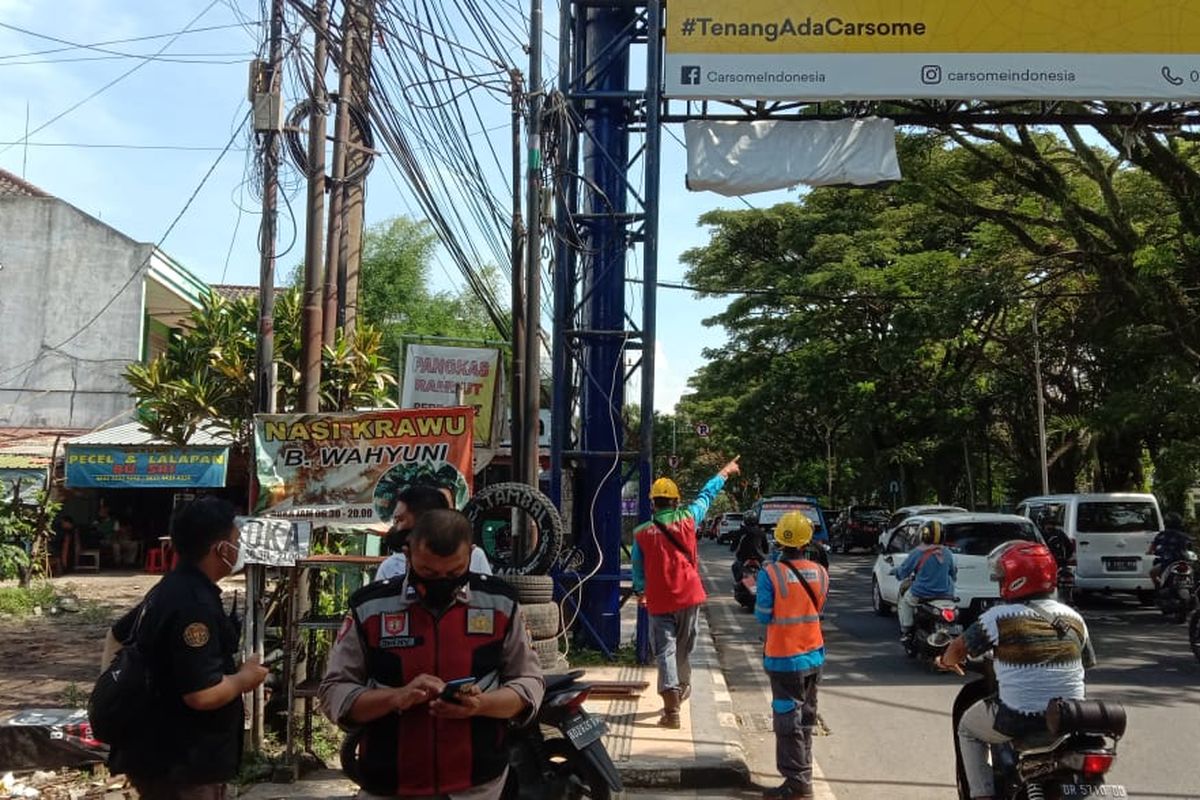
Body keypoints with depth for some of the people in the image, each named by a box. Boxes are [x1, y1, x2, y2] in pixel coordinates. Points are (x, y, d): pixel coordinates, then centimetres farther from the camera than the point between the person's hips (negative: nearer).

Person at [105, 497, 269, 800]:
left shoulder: (169, 589, 8)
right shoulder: (195, 604, -24)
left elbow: (117, 635, 26)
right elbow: (202, 694, -30)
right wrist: (245, 678, -12)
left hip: (159, 753, 10)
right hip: (181, 766, -10)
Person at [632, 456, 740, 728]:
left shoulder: (641, 533, -4)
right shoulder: (687, 520, -3)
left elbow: (638, 567, 7)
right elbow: (706, 496, 12)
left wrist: (639, 592, 25)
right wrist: (725, 472, 28)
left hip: (658, 601, -1)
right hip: (688, 596, 2)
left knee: (665, 651, -2)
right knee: (684, 648, 20)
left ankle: (671, 709, -13)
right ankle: (682, 688, 43)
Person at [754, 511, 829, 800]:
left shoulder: (770, 573, -19)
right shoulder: (820, 573, -3)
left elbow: (763, 616, -12)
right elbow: (817, 609, 7)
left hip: (784, 658, -5)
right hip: (813, 656, 5)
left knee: (788, 719, 2)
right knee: (806, 717, 18)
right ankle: (803, 772, 29)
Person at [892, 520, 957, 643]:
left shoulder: (918, 553, -12)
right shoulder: (947, 554, 1)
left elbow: (902, 573, -4)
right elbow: (953, 575, 14)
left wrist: (895, 570, 18)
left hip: (922, 594, -4)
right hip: (946, 594, 4)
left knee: (904, 601, 22)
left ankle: (906, 631, 14)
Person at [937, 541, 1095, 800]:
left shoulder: (1000, 617, -11)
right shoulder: (1074, 618, 4)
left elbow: (959, 649, -4)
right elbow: (1088, 663, 16)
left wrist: (946, 660, 19)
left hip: (1020, 720, -5)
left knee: (968, 727, 22)